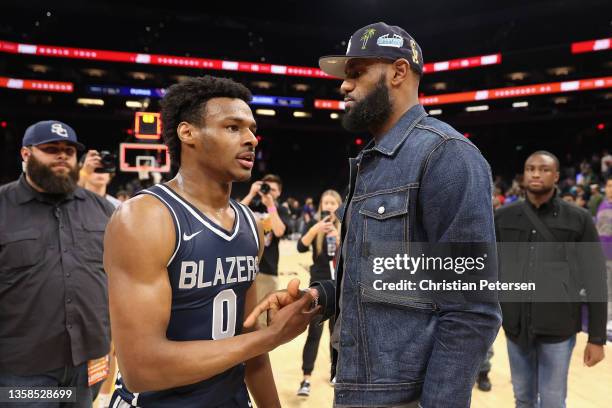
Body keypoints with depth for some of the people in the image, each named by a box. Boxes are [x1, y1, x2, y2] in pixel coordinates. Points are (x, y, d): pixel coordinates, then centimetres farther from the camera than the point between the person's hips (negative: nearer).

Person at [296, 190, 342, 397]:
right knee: (314, 331, -7)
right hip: (319, 283, -2)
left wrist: (337, 234, -24)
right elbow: (301, 247, -16)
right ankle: (306, 379, -5)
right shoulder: (314, 224, -2)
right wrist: (315, 229, -30)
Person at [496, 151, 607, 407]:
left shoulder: (578, 219, -3)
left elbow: (595, 281, -2)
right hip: (515, 326, 2)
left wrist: (597, 337, -3)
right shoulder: (503, 218, 2)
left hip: (558, 328, -2)